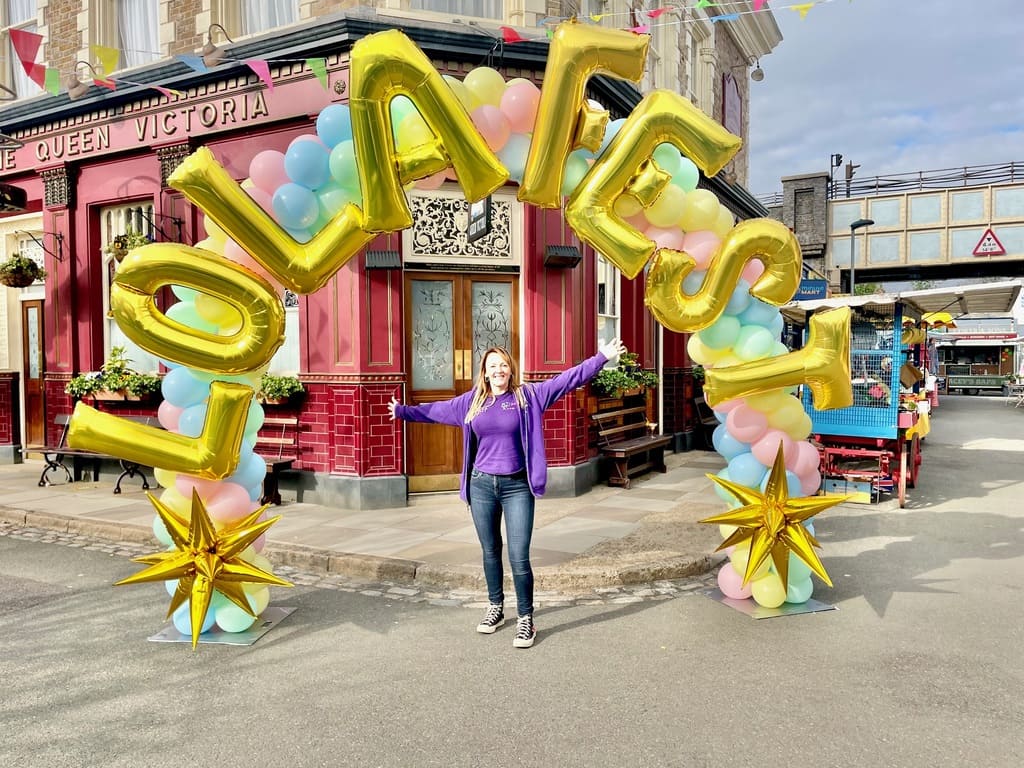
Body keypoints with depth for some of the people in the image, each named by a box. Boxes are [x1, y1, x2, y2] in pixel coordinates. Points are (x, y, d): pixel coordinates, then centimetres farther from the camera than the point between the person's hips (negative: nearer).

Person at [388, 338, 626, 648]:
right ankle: (495, 608, 33)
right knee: (490, 552, 15)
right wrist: (403, 411, 27)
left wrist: (601, 358, -12)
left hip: (517, 486, -3)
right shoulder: (471, 401, 8)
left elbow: (566, 379, -6)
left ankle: (525, 619, 11)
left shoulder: (529, 395, -1)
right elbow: (437, 410, 20)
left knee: (519, 558, -4)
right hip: (482, 486, 3)